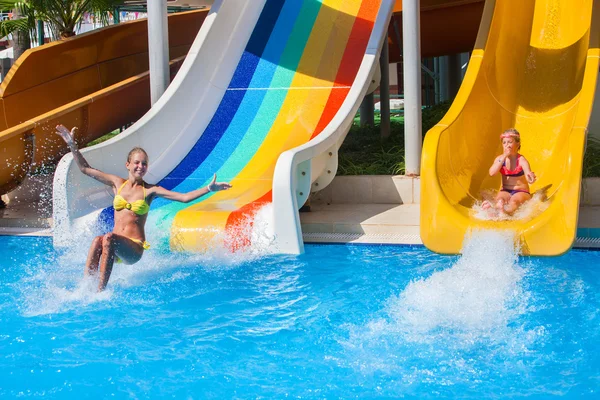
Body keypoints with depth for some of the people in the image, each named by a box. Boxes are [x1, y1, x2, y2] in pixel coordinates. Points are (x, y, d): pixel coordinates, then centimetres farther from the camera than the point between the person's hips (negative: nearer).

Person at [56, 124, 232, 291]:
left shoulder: (150, 190, 2)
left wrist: (209, 188, -17)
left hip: (134, 248, -2)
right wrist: (72, 144, 13)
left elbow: (184, 197, -6)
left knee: (109, 238, -33)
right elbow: (85, 169, 17)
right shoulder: (117, 183, 11)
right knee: (97, 240, -32)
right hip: (116, 245, 2)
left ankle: (100, 291, -35)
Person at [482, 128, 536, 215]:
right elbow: (492, 173, -15)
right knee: (500, 200, -32)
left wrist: (530, 176, -59)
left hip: (521, 192, -4)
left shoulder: (521, 160, -10)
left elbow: (527, 172, -32)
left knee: (514, 201, -38)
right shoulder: (500, 158, 2)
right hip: (505, 191, 4)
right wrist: (504, 157, -18)